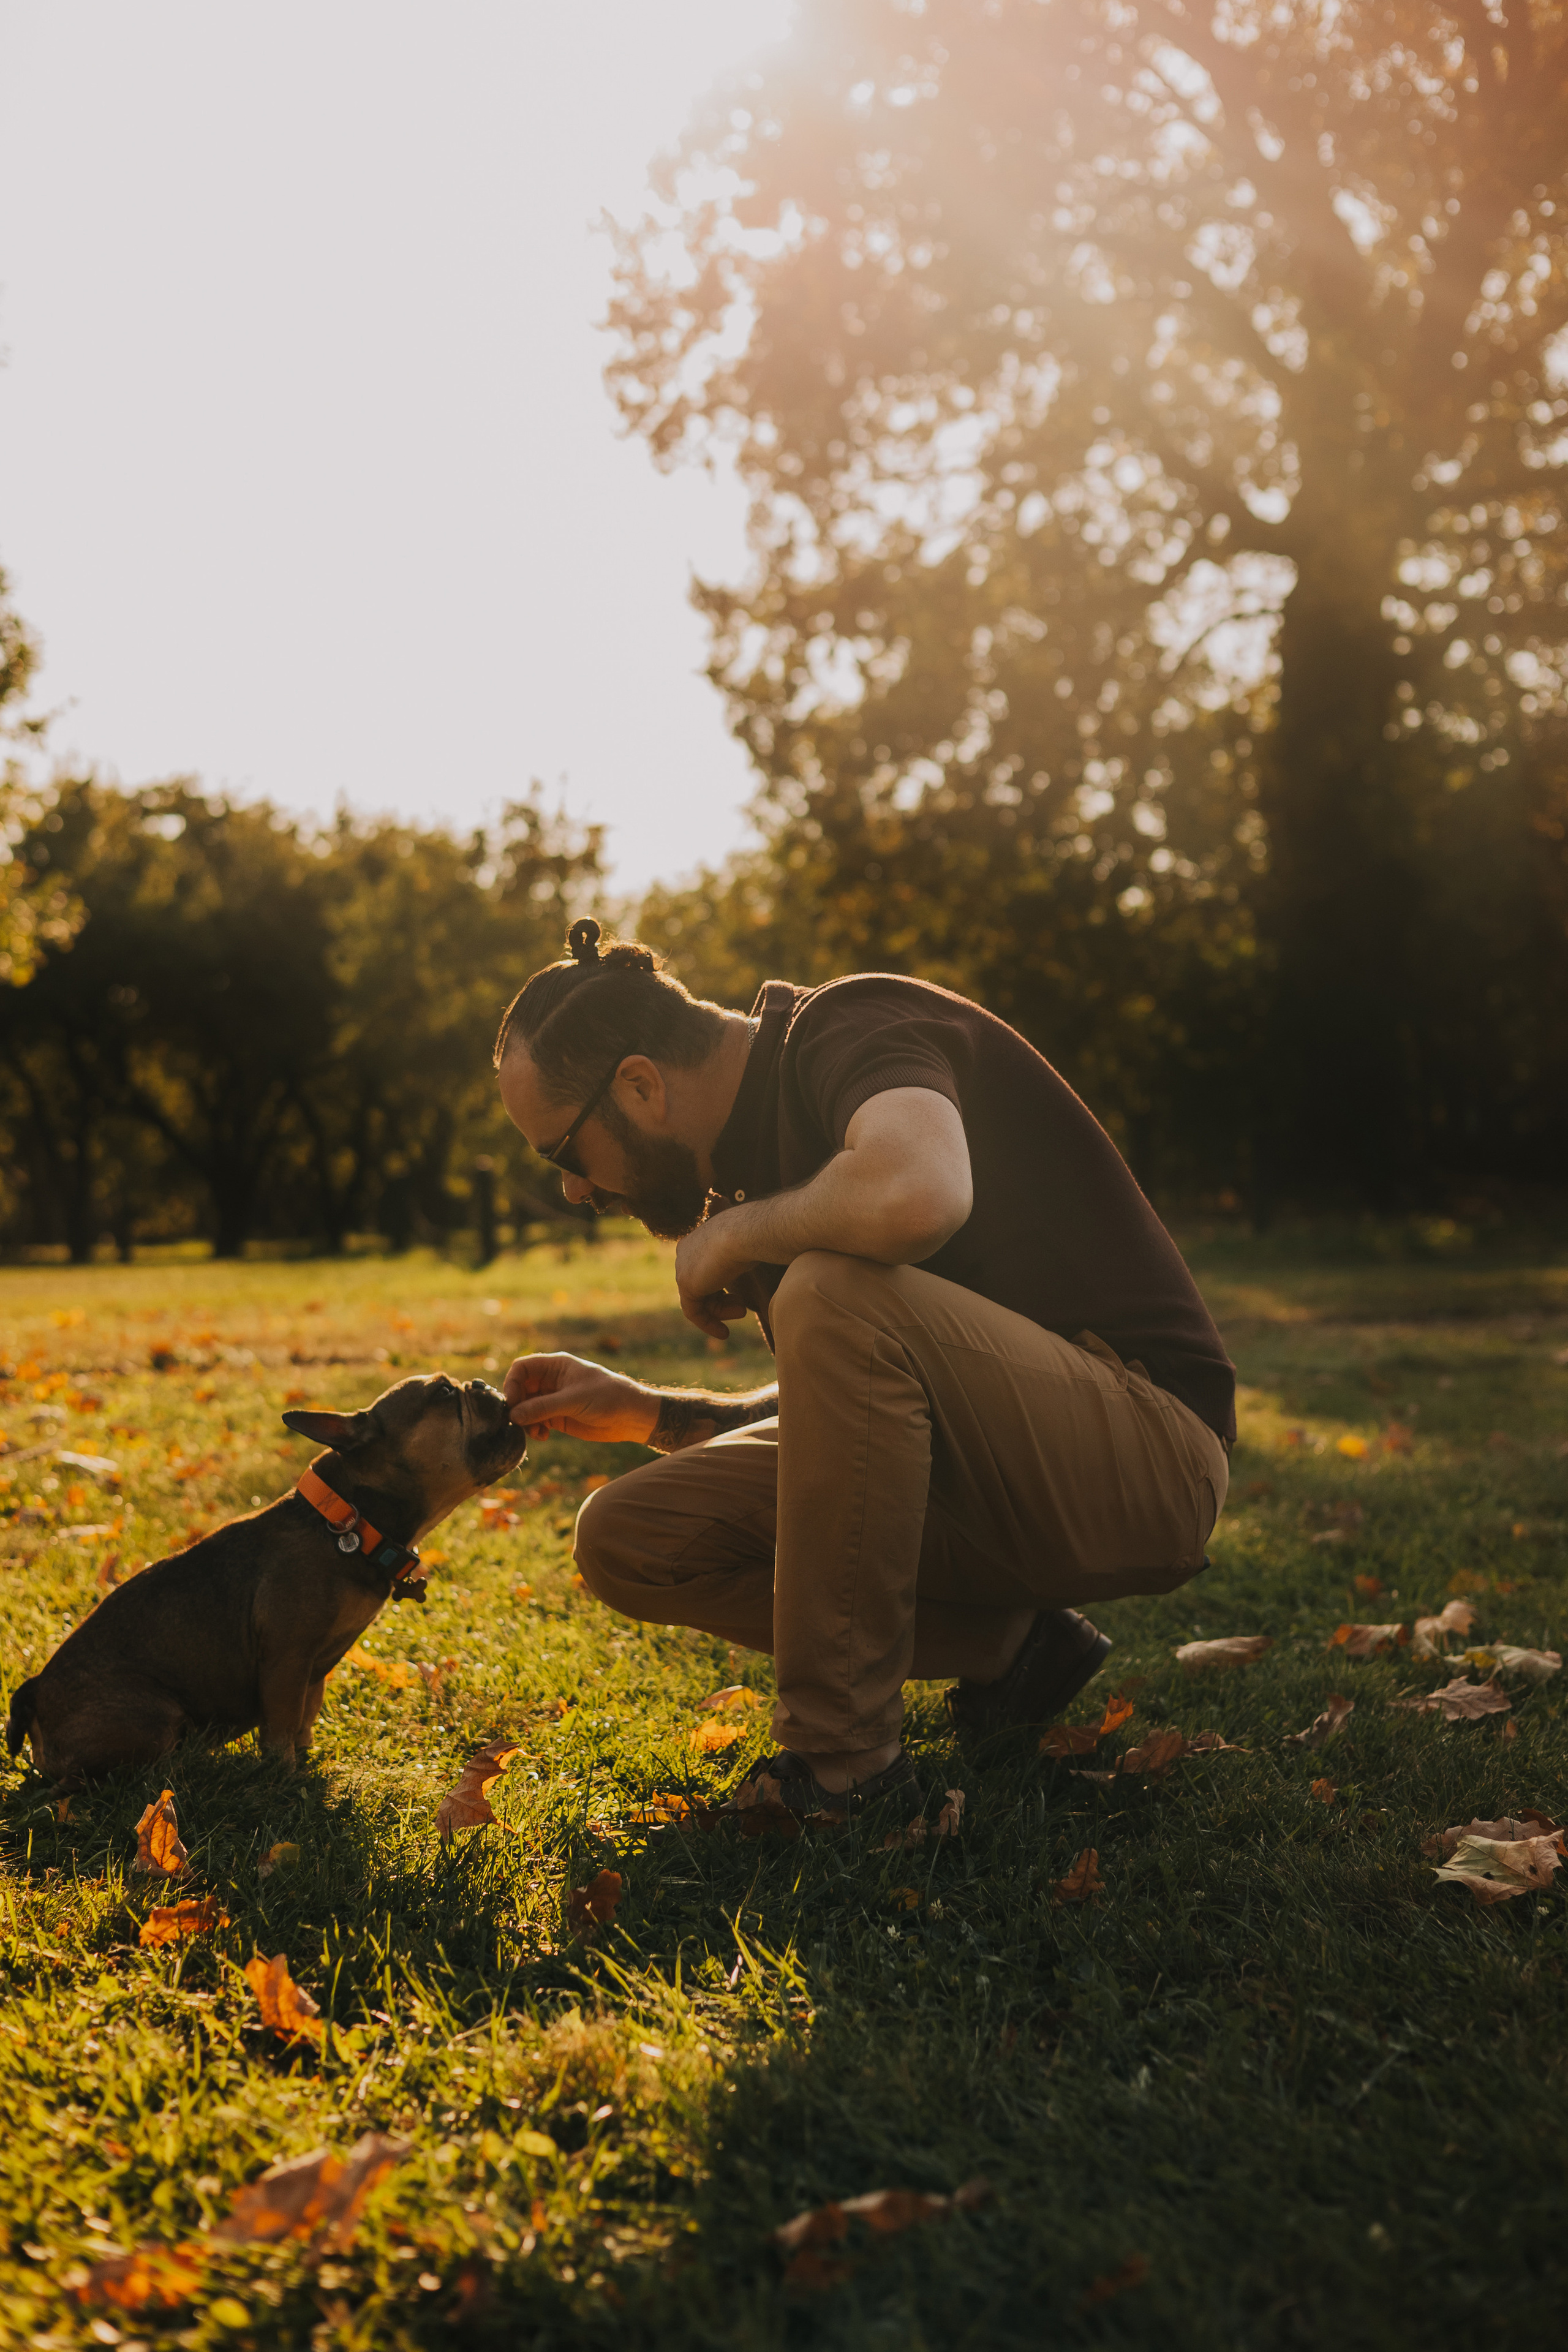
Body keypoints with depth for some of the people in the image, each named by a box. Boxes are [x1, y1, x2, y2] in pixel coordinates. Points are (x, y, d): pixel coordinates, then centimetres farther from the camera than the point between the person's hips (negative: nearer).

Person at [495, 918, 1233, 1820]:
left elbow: (917, 1197, -40)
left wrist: (731, 1235, -20)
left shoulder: (852, 1026, -14)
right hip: (1000, 1484, 9)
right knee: (626, 1537, 0)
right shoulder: (758, 1144, 12)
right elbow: (845, 1404, 21)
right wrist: (649, 1412, 9)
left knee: (836, 1297, -33)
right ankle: (1004, 1648, 3)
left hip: (1147, 1454, -9)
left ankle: (843, 1765, -20)